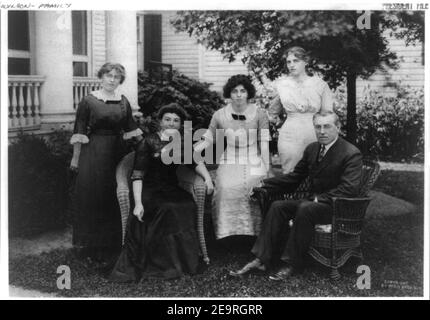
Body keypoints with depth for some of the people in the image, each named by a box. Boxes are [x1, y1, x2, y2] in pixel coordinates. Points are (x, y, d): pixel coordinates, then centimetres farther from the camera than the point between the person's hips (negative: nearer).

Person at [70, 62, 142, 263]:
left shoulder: (123, 102, 8)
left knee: (114, 198, 9)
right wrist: (75, 158, -6)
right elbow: (79, 132, -4)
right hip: (93, 152, -3)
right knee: (91, 197, 3)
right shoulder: (88, 101, -4)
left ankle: (112, 244, 24)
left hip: (117, 152, 4)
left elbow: (132, 130, 11)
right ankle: (90, 246, 16)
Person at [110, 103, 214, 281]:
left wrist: (207, 177, -13)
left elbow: (196, 162, 9)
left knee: (188, 206, -26)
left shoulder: (182, 143, 16)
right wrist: (138, 203, -17)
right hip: (150, 191, -4)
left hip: (173, 190, 4)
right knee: (168, 209, -33)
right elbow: (137, 175, -6)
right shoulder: (148, 142, -1)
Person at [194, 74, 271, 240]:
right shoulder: (220, 115, 4)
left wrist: (266, 170, -6)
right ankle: (227, 234, -19)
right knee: (227, 189, -27)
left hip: (253, 162, -1)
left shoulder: (259, 114, 0)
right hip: (229, 163, 1)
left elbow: (264, 144, 0)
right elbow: (208, 139, 7)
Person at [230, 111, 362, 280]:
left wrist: (319, 198, -23)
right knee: (278, 206, -14)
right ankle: (262, 259, -15)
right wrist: (264, 183, 7)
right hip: (316, 202, 7)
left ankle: (292, 263, -24)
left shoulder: (351, 154, -13)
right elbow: (295, 177, 16)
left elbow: (348, 189, -22)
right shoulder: (312, 149, 10)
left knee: (305, 209, -34)